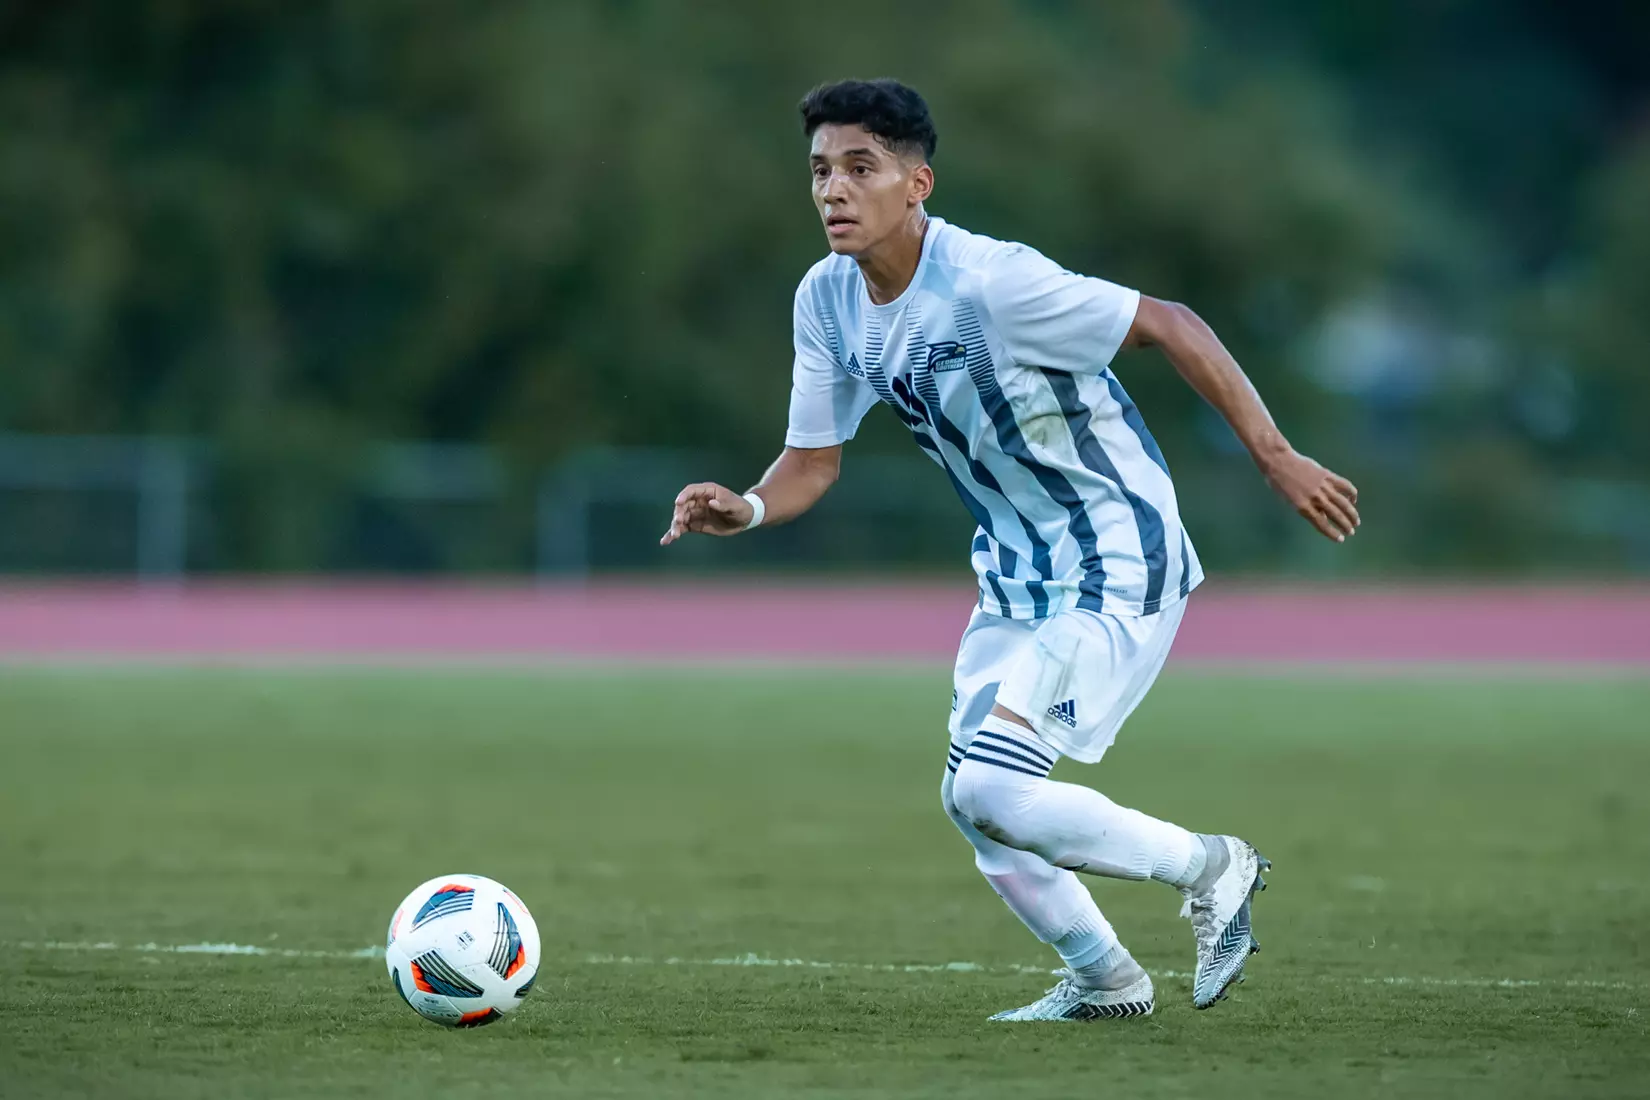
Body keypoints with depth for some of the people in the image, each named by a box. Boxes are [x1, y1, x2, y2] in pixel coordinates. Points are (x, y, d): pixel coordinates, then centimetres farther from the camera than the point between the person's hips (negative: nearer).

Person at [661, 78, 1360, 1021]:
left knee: (989, 788, -20)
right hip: (1018, 575, 8)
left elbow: (1171, 325, -19)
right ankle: (1102, 980, 34)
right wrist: (747, 510, -17)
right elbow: (814, 461, 5)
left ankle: (1208, 867, 2)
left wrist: (1277, 458, -20)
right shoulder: (827, 302, -4)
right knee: (974, 800, 11)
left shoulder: (993, 282, -26)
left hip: (1119, 566, -8)